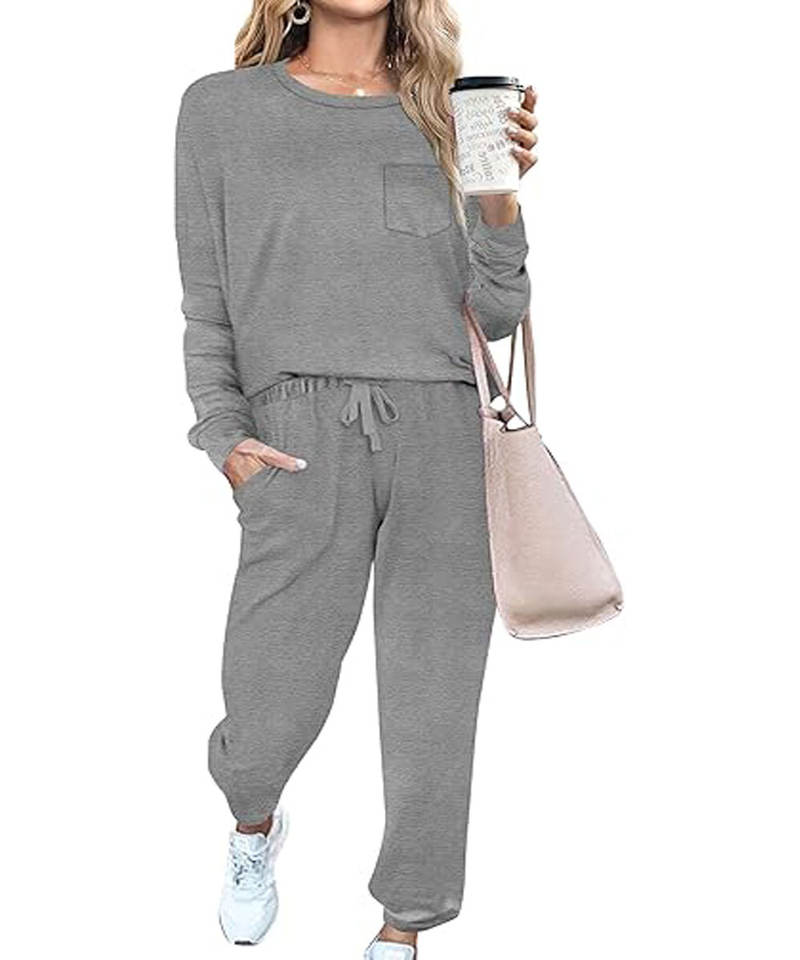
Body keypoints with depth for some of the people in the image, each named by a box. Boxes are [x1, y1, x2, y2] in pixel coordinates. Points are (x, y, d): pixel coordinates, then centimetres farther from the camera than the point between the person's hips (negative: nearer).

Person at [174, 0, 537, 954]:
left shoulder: (446, 115, 13)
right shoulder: (220, 109, 10)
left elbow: (497, 313, 10)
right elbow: (207, 305, 11)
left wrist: (500, 197, -5)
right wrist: (223, 432, -2)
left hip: (442, 434, 2)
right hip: (302, 438, -1)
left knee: (432, 713, 2)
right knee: (272, 713, -2)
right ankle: (253, 826, 34)